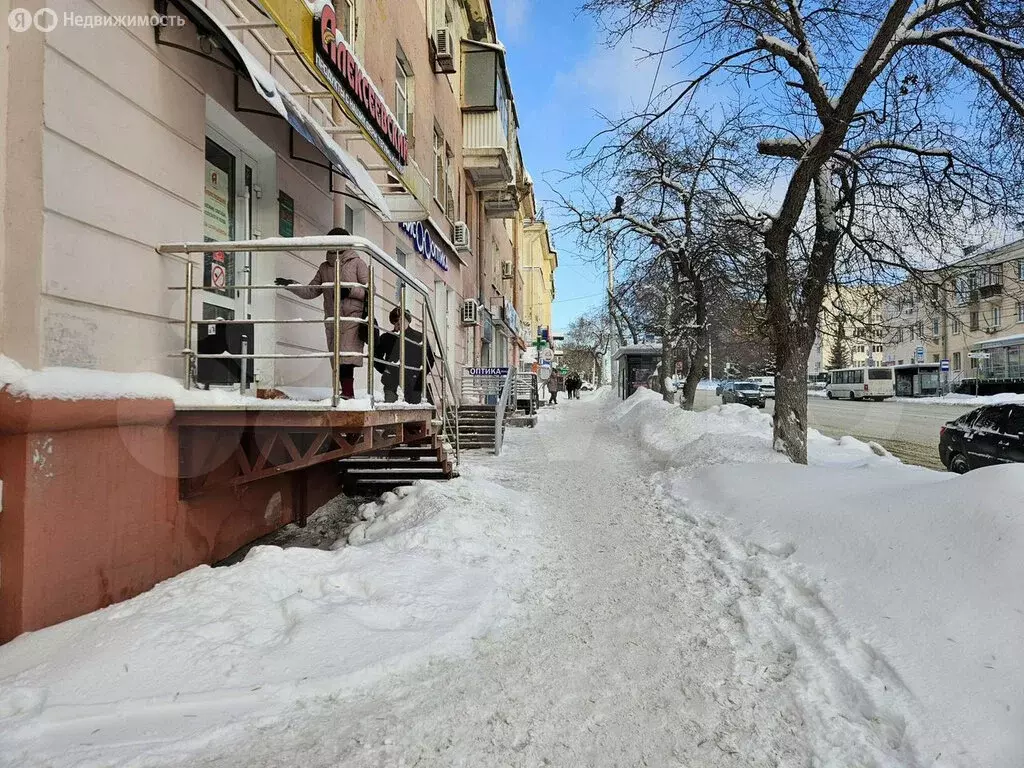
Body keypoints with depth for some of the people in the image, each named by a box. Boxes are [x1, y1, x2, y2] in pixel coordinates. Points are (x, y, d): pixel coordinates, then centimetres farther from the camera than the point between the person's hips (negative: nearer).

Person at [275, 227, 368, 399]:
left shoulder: (357, 263, 5)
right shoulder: (324, 267, 18)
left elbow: (368, 290, -1)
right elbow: (311, 291, 17)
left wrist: (349, 291, -13)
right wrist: (292, 285, 4)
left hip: (352, 317, -5)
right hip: (332, 319, 5)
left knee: (345, 358, -18)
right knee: (336, 360, 1)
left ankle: (347, 393, -21)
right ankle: (347, 393, 4)